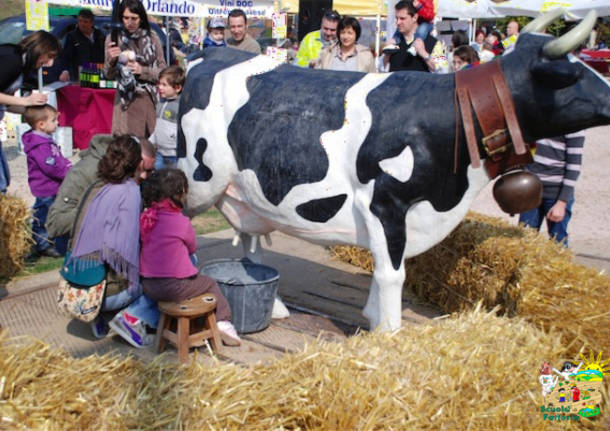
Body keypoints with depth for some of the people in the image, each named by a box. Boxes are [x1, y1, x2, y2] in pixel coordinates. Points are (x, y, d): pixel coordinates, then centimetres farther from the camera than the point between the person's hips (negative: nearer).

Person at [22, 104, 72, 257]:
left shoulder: (46, 140, 10)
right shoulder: (39, 147, -24)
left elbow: (59, 159, 19)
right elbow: (52, 167, -29)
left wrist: (69, 167, 3)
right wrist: (70, 173, -20)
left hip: (51, 188, 11)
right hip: (46, 189, -11)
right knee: (44, 216, 1)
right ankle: (43, 245, 12)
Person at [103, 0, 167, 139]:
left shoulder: (152, 38, 2)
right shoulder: (113, 38, 2)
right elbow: (109, 75, 4)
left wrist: (142, 70, -12)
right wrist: (111, 60, -16)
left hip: (149, 98, 1)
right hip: (125, 99, 0)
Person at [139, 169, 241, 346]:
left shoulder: (145, 218, 0)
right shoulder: (182, 222, -14)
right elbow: (192, 248, 4)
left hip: (148, 287, 6)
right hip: (176, 287, -5)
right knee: (210, 283, 19)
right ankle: (223, 321, 13)